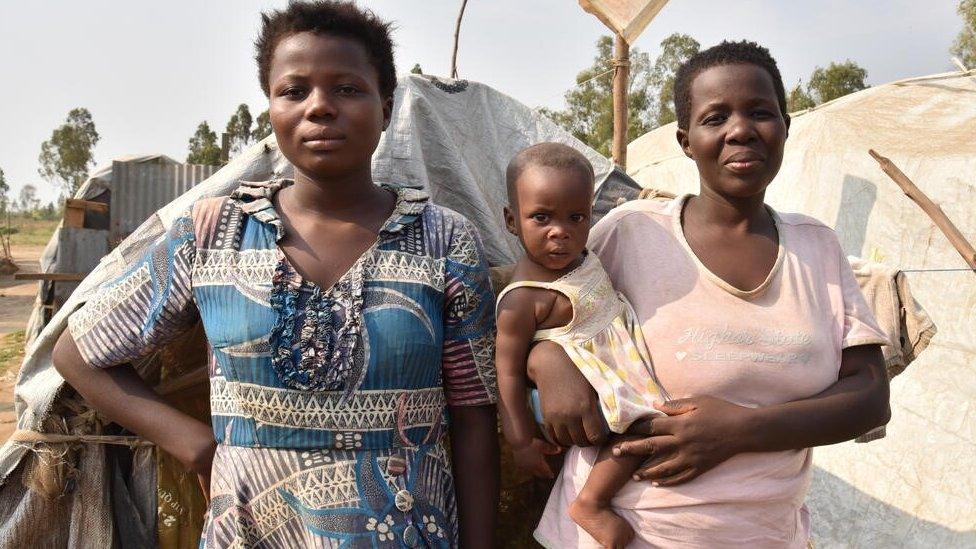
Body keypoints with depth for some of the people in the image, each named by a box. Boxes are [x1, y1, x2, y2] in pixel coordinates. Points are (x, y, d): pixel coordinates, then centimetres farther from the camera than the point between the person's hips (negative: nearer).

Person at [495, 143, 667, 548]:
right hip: (592, 385, -10)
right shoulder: (523, 299, -27)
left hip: (626, 359, 10)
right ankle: (590, 504, -12)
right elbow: (507, 371, -23)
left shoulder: (577, 255, -3)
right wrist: (521, 442, -21)